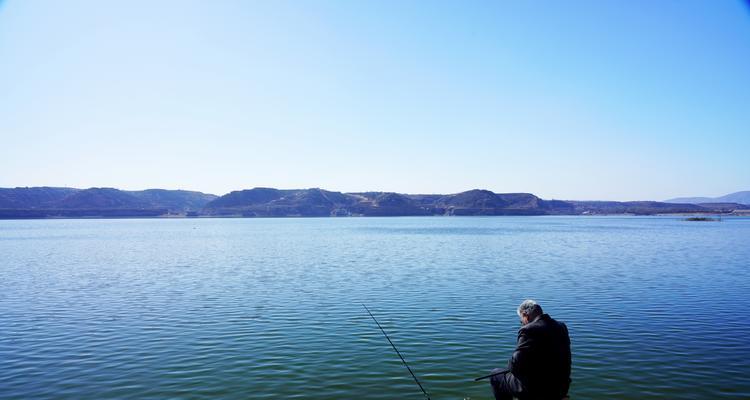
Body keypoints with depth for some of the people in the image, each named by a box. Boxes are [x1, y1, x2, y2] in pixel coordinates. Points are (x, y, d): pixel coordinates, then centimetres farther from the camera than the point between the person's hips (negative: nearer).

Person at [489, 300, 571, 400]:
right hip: (560, 389, 8)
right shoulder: (561, 327, 3)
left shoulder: (529, 331, -21)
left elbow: (515, 366, -24)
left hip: (535, 391, -8)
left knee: (495, 375, 12)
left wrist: (511, 363, -2)